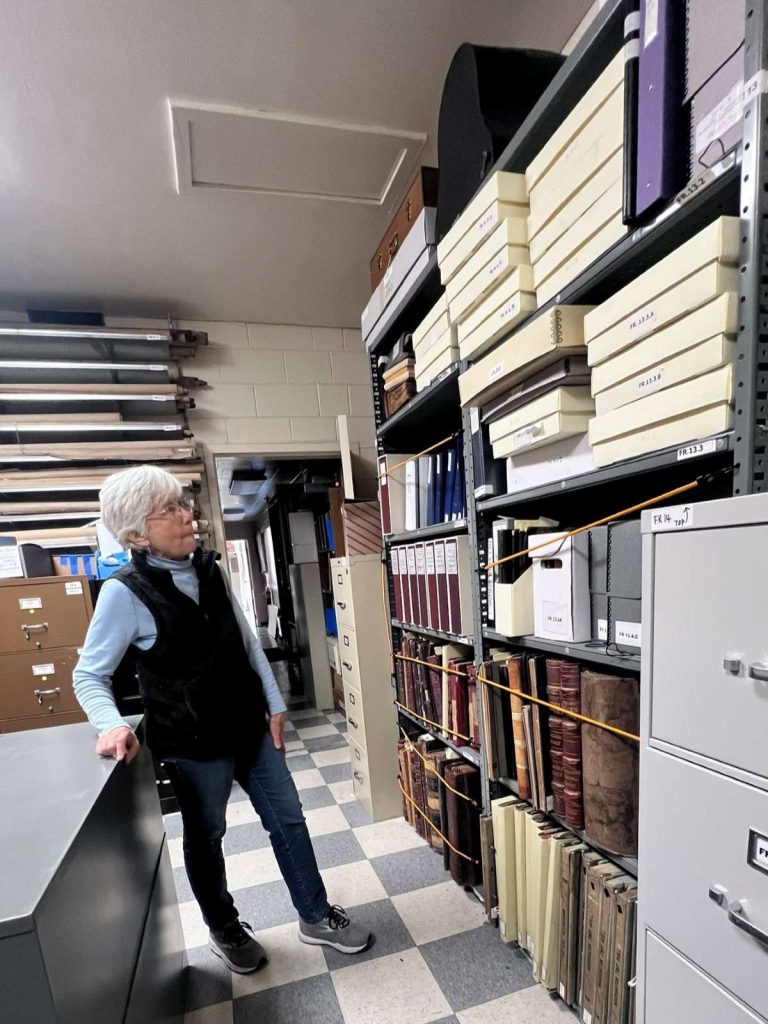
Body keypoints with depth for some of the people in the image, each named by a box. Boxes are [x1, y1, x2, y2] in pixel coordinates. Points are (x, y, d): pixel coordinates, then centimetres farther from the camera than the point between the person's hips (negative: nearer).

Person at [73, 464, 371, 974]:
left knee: (288, 819, 15)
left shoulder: (210, 569, -2)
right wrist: (112, 725, -27)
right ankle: (225, 929, 47)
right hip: (193, 741, -4)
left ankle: (316, 916, 37)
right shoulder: (124, 592, -17)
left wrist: (275, 703, 6)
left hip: (250, 725, 5)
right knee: (205, 838, 20)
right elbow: (89, 675, -8)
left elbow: (248, 641, 4)